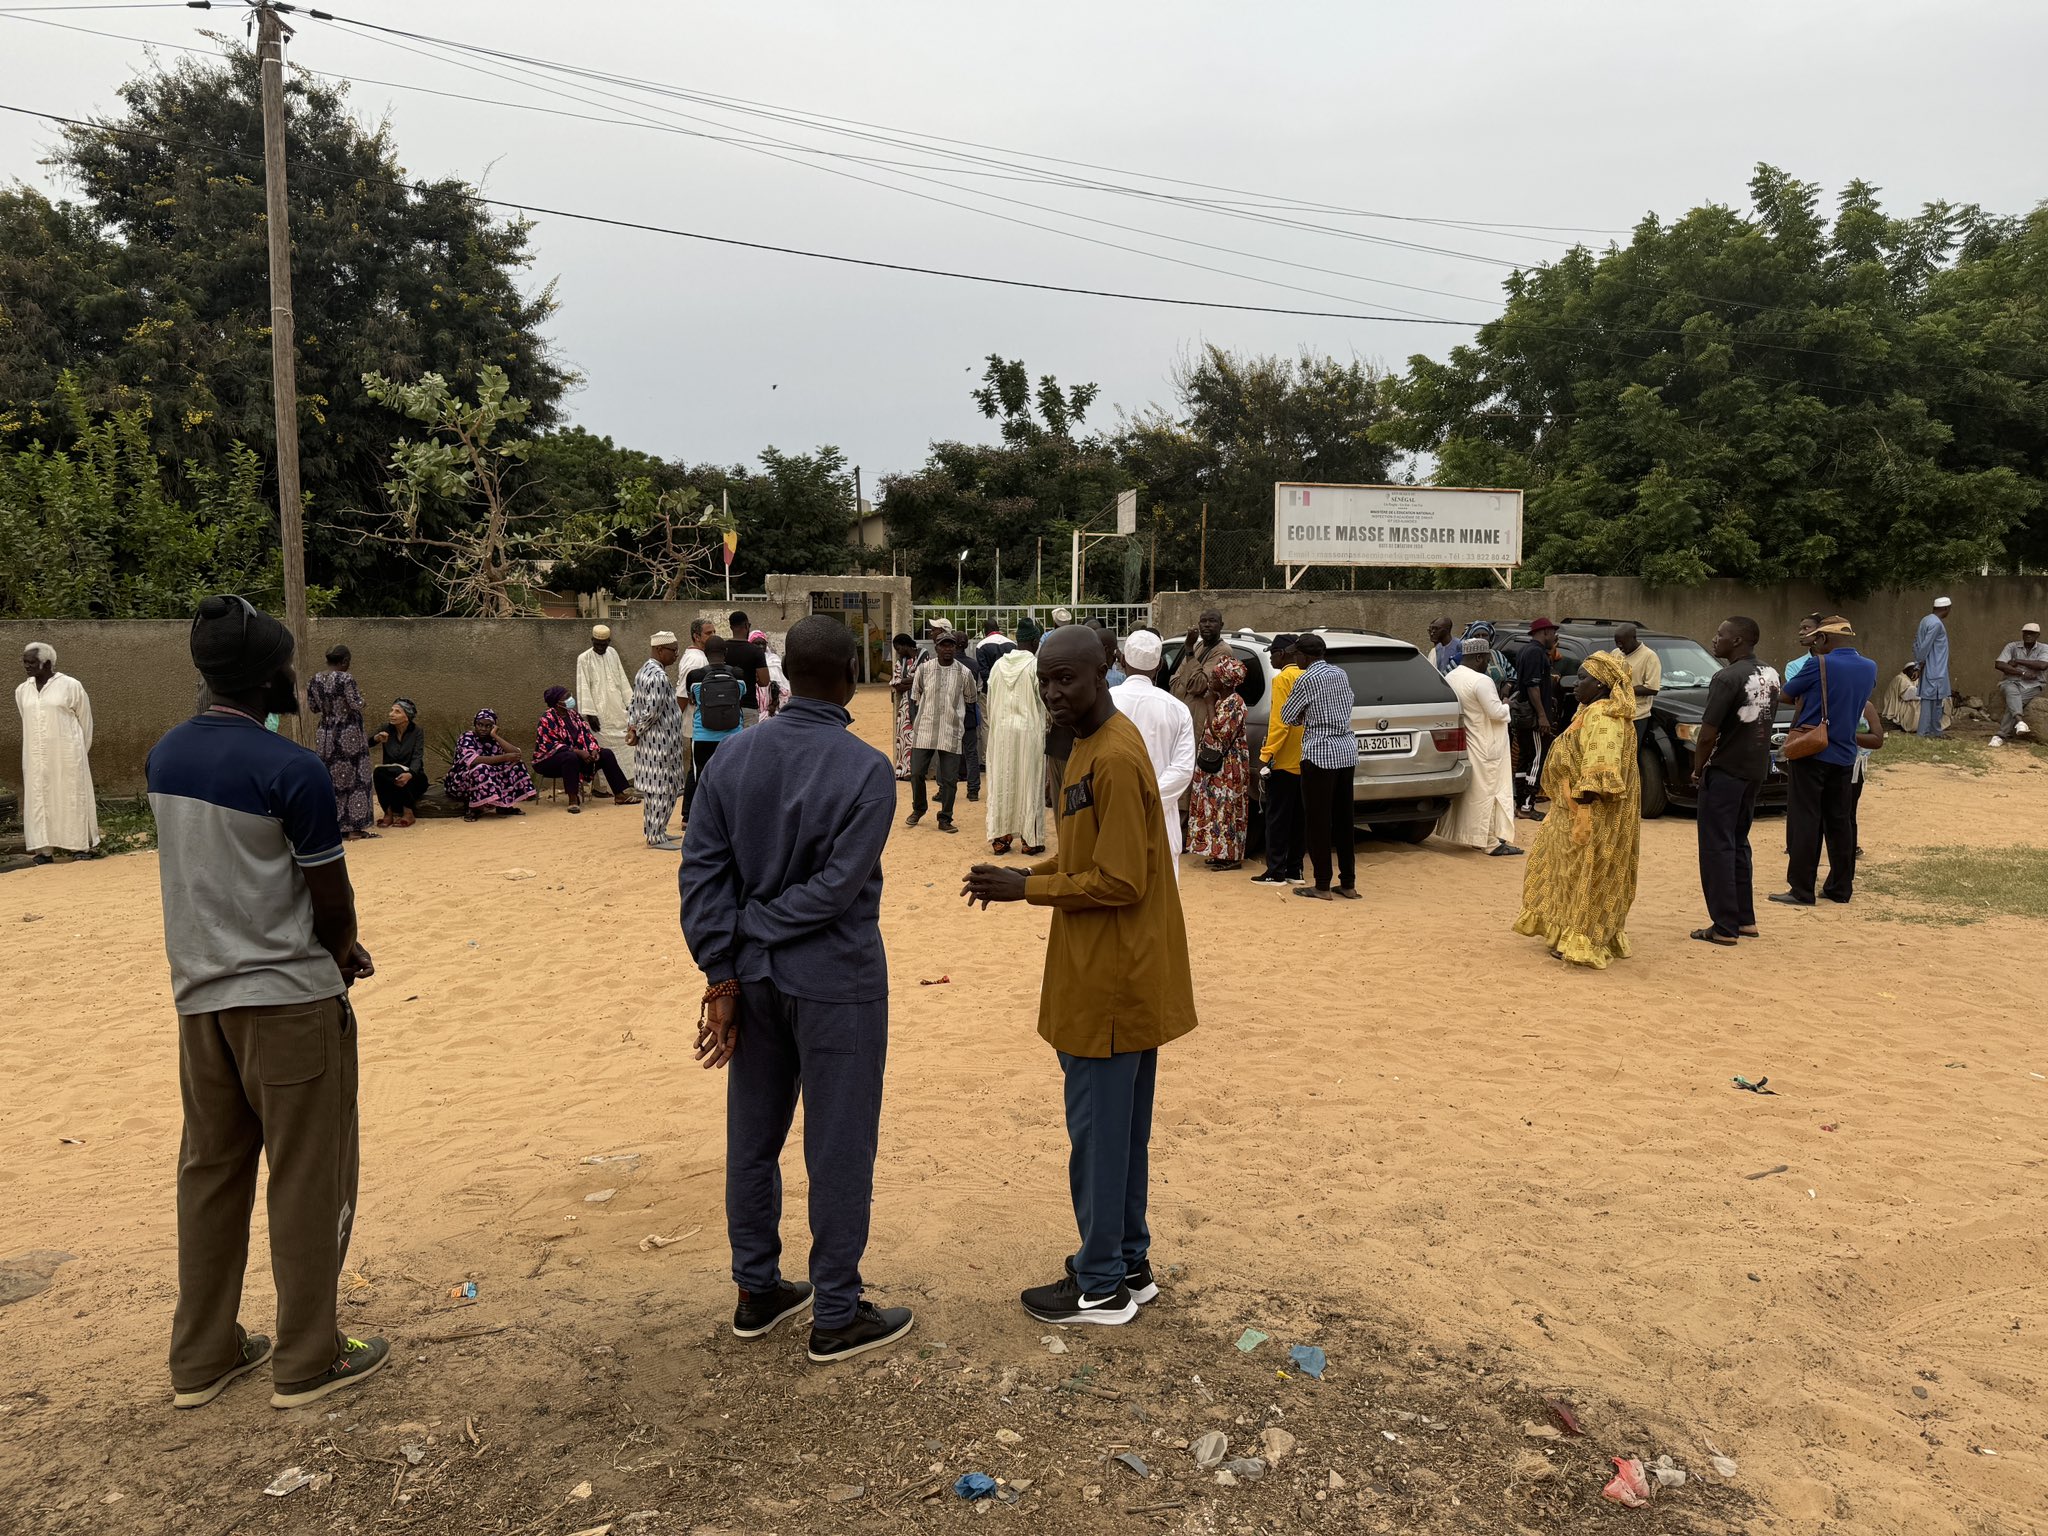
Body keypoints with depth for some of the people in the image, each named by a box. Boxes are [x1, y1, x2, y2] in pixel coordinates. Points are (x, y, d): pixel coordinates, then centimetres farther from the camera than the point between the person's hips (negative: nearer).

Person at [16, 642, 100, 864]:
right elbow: (29, 722, 16)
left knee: (71, 796, 2)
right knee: (39, 798, 3)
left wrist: (80, 752, 7)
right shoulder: (22, 690, 6)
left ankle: (80, 844, 9)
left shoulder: (71, 686, -7)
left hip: (66, 754, -4)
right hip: (36, 756, 4)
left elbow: (85, 721, 1)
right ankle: (44, 848, 5)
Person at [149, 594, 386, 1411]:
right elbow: (333, 898, -12)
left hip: (199, 994, 7)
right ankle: (307, 1361, 16)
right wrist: (340, 954, 11)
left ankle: (201, 1358, 27)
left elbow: (210, 869, 11)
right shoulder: (292, 770, -19)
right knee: (309, 1181, 6)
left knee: (210, 1173, 17)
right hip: (289, 997, -7)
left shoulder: (165, 756, 4)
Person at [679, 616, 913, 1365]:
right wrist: (749, 930, -9)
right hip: (835, 984, -5)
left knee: (754, 1137, 17)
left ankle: (757, 1291, 33)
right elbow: (835, 889, -20)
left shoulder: (732, 757, -1)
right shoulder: (866, 770, -16)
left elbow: (702, 870, -5)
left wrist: (723, 972, -4)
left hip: (754, 979, 6)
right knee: (838, 1150, 7)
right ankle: (836, 1316, 20)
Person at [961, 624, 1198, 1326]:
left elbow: (1120, 882, -23)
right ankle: (1130, 1265, 30)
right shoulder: (1096, 745, 11)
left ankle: (1102, 1286, 16)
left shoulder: (1115, 758, -21)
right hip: (1120, 977, 10)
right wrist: (1026, 873, 4)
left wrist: (1027, 888, -15)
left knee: (1097, 1130, 2)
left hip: (1111, 982, -10)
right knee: (1122, 1127, 18)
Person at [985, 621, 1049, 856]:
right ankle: (1030, 839, 8)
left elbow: (991, 700, 8)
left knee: (1002, 782, 11)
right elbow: (1046, 700, -8)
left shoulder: (998, 664, 1)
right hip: (1029, 730, -4)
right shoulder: (1036, 665, -12)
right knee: (1029, 783, 4)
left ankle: (1000, 836, 15)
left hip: (1001, 730, 4)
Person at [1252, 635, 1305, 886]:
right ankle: (1294, 871, 15)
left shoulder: (1282, 679, -12)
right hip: (1303, 761, 7)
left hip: (1283, 761, -7)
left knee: (1278, 818, -2)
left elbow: (1279, 723, -19)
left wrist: (1266, 755, -16)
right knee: (1297, 818, 11)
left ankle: (1276, 872, 0)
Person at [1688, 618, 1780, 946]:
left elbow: (1707, 735, -20)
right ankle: (1745, 919, 23)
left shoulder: (1728, 678, -19)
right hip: (1756, 770, 8)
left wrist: (1697, 771, -4)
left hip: (1726, 772, -8)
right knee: (1738, 844, 18)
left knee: (1717, 848, -1)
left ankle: (1725, 928, 1)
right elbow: (1766, 723, 15)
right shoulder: (1770, 675, 7)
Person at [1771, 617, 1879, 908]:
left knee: (1805, 821, -3)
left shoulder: (1820, 665, -14)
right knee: (1840, 822, 12)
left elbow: (1786, 694, -3)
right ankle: (1841, 887, 17)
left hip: (1810, 753, -6)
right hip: (1844, 756, 6)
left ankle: (1801, 889, -3)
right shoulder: (1869, 668, 5)